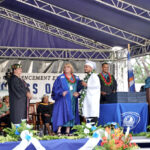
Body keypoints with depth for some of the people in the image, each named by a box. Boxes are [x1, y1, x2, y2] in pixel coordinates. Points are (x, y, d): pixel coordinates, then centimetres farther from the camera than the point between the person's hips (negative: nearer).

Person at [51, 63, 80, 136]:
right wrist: (61, 92, -20)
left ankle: (68, 131, 9)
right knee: (61, 114, -10)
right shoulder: (60, 78, 2)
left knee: (70, 115, 4)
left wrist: (78, 93, -9)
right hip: (63, 100, -4)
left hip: (72, 100, 4)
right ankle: (59, 131, -10)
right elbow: (56, 88, -4)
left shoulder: (76, 78, 11)